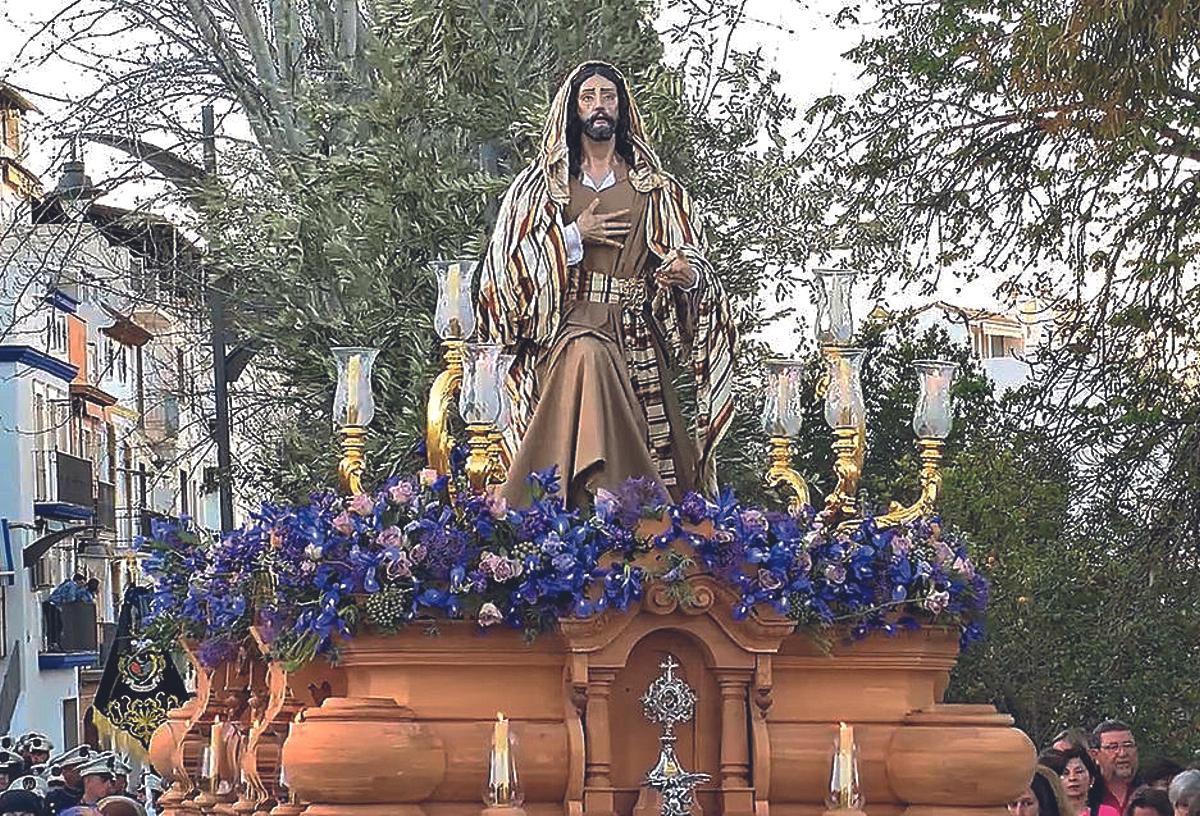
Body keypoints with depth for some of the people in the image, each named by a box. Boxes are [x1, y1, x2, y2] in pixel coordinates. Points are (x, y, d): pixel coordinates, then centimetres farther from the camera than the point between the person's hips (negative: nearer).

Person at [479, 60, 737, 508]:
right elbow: (509, 260, 5)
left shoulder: (656, 189, 16)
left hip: (637, 337, 2)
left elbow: (693, 258, 10)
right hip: (567, 328, -2)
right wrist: (574, 235, -5)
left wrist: (688, 273, -14)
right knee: (588, 359, -35)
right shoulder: (541, 184, 14)